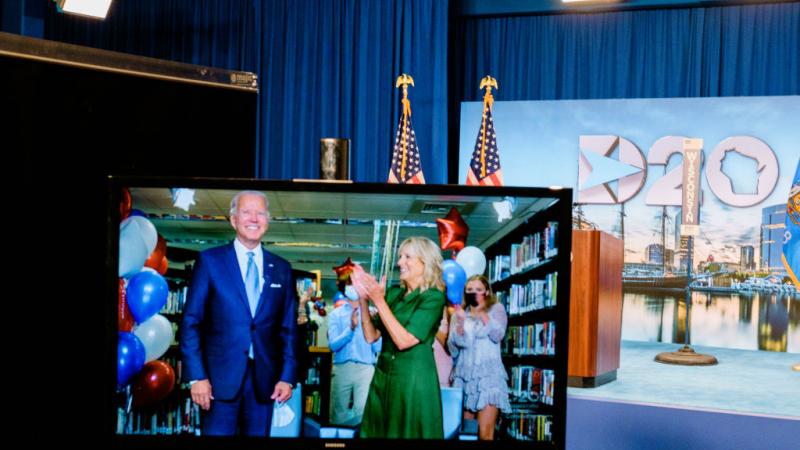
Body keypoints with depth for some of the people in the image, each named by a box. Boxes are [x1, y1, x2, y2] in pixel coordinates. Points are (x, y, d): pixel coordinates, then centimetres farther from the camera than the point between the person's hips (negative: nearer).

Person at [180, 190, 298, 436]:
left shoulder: (281, 268, 10)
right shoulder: (210, 260, 1)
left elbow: (288, 328, 10)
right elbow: (191, 322, -2)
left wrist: (287, 377, 1)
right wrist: (197, 376, -10)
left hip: (264, 379, 3)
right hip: (221, 377, -3)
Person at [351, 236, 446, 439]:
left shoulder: (433, 297, -11)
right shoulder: (394, 293, 7)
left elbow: (403, 340, -19)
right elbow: (371, 336, 6)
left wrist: (378, 300, -18)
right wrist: (363, 298, -5)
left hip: (414, 379, -6)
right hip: (382, 375, 6)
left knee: (408, 433, 4)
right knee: (378, 432, 13)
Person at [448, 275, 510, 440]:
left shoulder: (496, 309, 8)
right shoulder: (459, 313, 13)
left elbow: (498, 336, -9)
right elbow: (453, 349, 3)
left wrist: (482, 314, -19)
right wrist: (460, 322, -12)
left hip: (489, 376, -3)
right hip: (463, 376, 3)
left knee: (485, 433, -12)